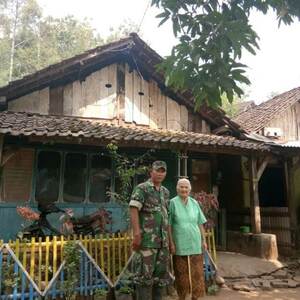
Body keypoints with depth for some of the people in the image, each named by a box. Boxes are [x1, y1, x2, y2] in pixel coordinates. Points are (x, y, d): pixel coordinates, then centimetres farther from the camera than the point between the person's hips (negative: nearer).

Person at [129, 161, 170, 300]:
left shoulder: (165, 192, 16)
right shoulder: (142, 188, -5)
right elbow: (133, 210, -13)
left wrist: (169, 238, 15)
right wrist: (137, 234, -20)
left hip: (163, 240, 7)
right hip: (147, 239, -7)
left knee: (160, 274, 12)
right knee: (145, 274, -3)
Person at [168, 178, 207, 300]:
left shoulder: (194, 203, 7)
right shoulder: (173, 203, -5)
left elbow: (200, 223, 11)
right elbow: (169, 225, -6)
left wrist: (204, 240, 8)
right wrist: (171, 243, -9)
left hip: (195, 244, 3)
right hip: (180, 245, -3)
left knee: (196, 272, 8)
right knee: (181, 274, 6)